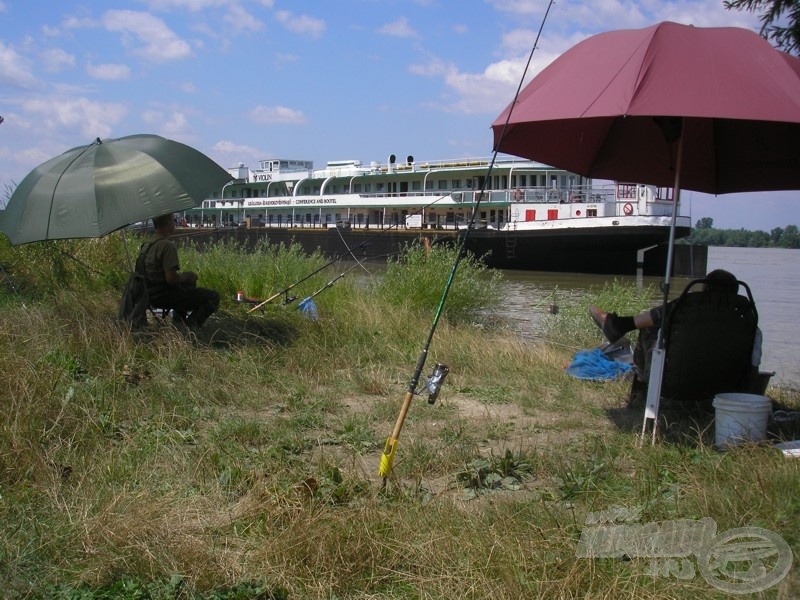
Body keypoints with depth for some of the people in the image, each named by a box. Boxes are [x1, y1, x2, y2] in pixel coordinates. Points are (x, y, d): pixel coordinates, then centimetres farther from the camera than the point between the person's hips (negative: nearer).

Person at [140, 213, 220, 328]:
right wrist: (185, 277, -6)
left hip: (151, 295, 10)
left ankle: (179, 315, 20)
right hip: (164, 296, -9)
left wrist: (182, 275, 14)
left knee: (190, 284, 34)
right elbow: (171, 279, -27)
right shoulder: (167, 246, -22)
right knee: (213, 297, -6)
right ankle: (191, 324, -17)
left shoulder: (147, 244, 8)